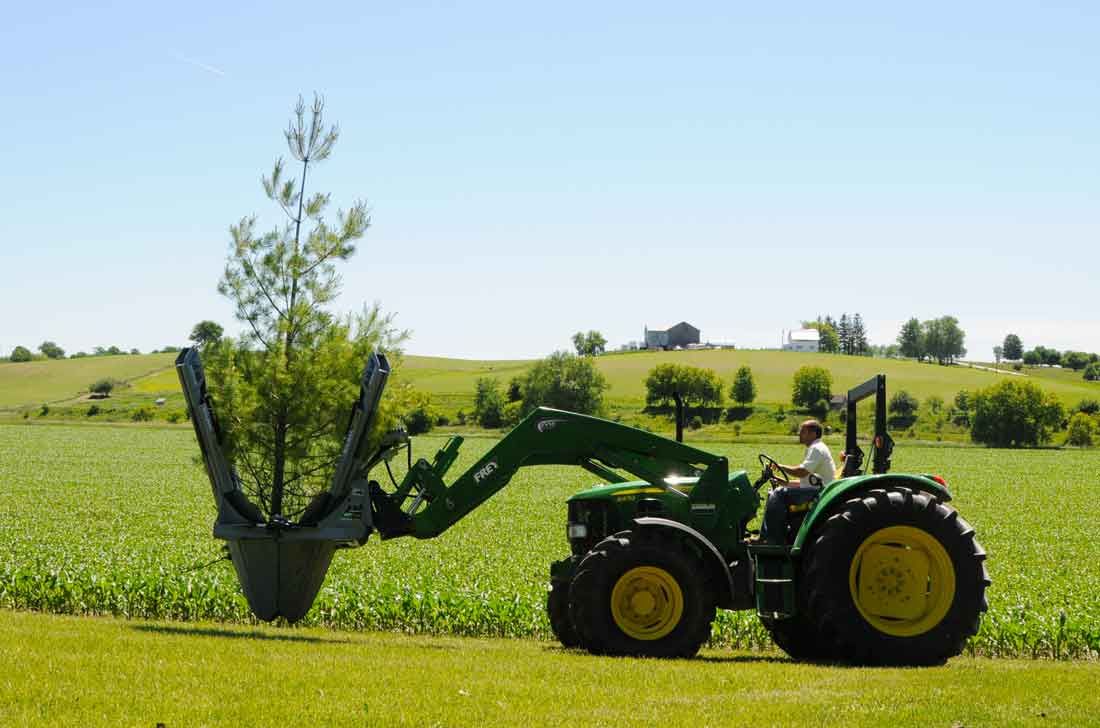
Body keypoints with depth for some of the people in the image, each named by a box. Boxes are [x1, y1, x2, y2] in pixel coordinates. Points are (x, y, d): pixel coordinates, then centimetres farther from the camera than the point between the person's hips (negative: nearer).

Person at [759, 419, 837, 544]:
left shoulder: (817, 449, -13)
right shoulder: (814, 448, 22)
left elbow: (803, 472, -25)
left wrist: (781, 467, -13)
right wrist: (786, 484, 15)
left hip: (820, 492, -11)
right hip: (814, 489, 11)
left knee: (779, 494, -23)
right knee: (773, 494, 8)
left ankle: (775, 539, -21)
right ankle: (764, 536, 3)